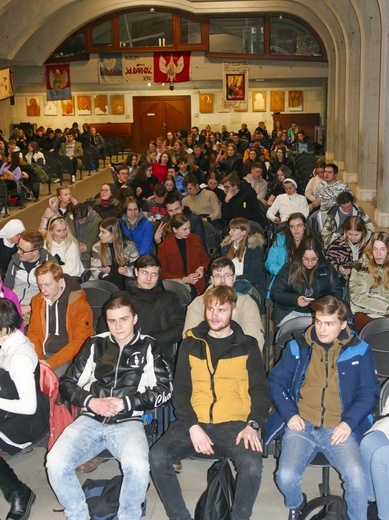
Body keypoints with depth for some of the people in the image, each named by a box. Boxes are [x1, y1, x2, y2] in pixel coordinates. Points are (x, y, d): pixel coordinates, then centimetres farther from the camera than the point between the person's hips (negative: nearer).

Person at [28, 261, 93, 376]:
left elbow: (80, 342, -13)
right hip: (44, 355, 5)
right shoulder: (37, 301, 8)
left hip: (69, 358, -5)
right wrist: (37, 358, -4)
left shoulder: (80, 306, -11)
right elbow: (33, 332, 14)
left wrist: (51, 362, -19)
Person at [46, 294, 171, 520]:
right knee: (55, 463, -24)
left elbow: (164, 389, 1)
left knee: (137, 466, -33)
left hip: (128, 421, -2)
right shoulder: (95, 344, 13)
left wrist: (125, 403, -9)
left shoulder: (148, 347, 7)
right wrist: (90, 401, -6)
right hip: (90, 419, 3)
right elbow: (67, 383, 14)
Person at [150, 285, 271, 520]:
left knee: (252, 464, -30)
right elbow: (181, 391, 7)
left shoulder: (247, 345, 9)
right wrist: (193, 426, -10)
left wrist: (252, 425, -13)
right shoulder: (191, 344, 12)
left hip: (234, 423, -1)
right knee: (157, 456, -23)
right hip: (194, 422, 2)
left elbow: (260, 390, 5)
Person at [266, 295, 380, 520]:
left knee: (357, 476, -28)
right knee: (286, 477, -20)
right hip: (302, 425, 1)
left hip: (339, 429, -1)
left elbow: (370, 391, 6)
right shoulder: (297, 347, 7)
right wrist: (289, 414, -3)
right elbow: (276, 381, 12)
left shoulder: (358, 351, 5)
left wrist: (349, 422, -8)